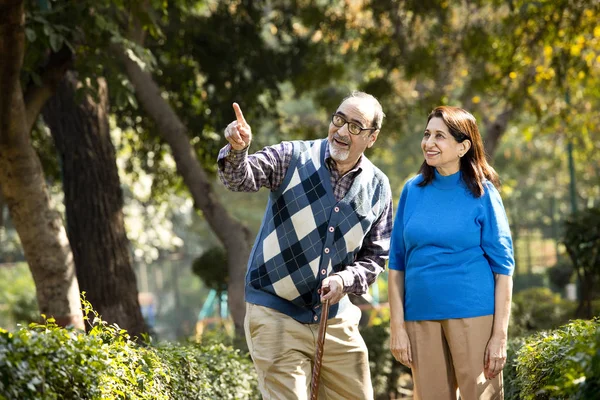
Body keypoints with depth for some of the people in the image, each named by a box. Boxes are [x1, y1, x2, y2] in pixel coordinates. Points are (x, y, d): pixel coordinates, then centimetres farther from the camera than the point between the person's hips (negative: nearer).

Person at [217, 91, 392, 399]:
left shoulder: (377, 188, 2)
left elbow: (375, 256, 8)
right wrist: (237, 150, -46)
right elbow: (241, 179, -24)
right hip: (276, 313, -4)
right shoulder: (293, 157, -8)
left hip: (335, 318, 4)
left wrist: (345, 280, -12)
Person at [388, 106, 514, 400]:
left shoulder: (481, 193, -1)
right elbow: (397, 263, 8)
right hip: (421, 318, 3)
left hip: (474, 317, -3)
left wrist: (500, 334, -9)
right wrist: (397, 326, 2)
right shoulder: (412, 191, 7)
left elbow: (503, 267, -3)